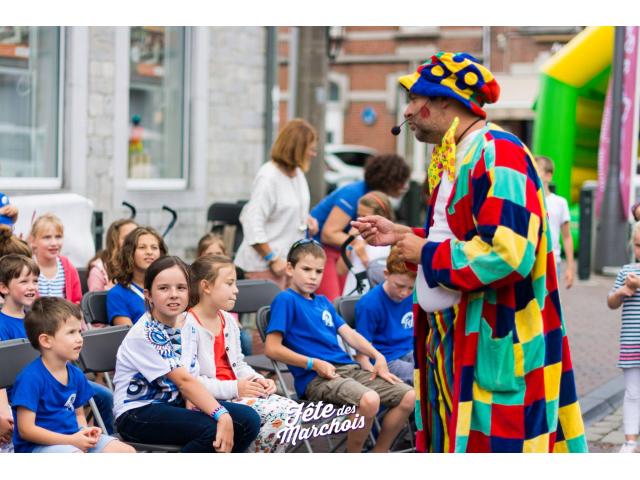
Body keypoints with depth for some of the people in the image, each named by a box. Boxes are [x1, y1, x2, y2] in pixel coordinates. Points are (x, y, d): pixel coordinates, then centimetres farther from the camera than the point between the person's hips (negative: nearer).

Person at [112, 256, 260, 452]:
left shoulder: (188, 325, 3)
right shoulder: (143, 334, -19)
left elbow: (190, 381, 1)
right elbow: (183, 380, -23)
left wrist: (193, 408, -20)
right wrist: (222, 416, -30)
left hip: (175, 404, 7)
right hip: (137, 413, -7)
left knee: (248, 419, -9)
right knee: (211, 430, -29)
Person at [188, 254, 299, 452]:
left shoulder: (229, 321, 16)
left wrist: (257, 380, 3)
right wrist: (234, 389, -20)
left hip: (236, 391, 9)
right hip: (210, 402, -9)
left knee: (290, 409, -10)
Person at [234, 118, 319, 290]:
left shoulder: (297, 172, 9)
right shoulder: (268, 177, -18)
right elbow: (252, 225, -21)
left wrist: (306, 218, 7)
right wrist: (273, 260, -19)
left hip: (290, 259, 8)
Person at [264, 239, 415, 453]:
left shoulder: (323, 302, 23)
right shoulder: (286, 300, -2)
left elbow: (349, 333, 16)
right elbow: (272, 348, -10)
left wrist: (378, 357, -1)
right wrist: (314, 364, -15)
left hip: (349, 368, 8)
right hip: (315, 379, -8)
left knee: (408, 397, -5)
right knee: (369, 400, -35)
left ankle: (378, 453, 8)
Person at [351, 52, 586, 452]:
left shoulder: (498, 154, -17)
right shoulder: (456, 159, 14)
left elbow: (507, 253, -27)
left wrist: (426, 253, -16)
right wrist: (401, 235, 12)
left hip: (491, 347, -10)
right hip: (453, 337, 10)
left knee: (485, 443, -6)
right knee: (456, 442, 14)